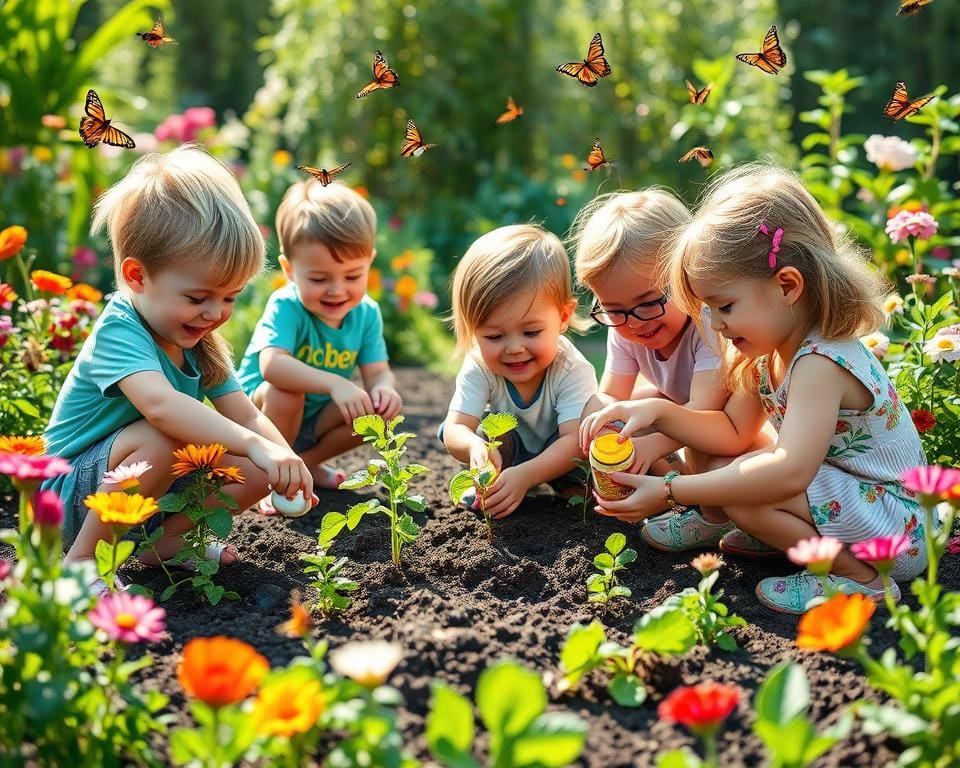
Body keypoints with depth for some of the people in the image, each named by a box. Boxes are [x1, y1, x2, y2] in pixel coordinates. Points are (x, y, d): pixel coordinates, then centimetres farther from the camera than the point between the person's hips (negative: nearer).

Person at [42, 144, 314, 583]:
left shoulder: (202, 343, 1)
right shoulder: (119, 332, -25)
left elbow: (248, 418, -3)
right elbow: (160, 403, -44)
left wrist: (285, 461, -23)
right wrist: (255, 444, -50)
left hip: (152, 488, 7)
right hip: (73, 493, -7)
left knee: (256, 470, -9)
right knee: (158, 440, -36)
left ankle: (164, 538, 3)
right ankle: (82, 559, -18)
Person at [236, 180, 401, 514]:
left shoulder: (366, 313, -9)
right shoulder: (285, 307, -26)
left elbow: (377, 372, -12)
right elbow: (272, 364, -44)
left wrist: (384, 389, -38)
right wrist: (335, 383, -57)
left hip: (315, 420, 5)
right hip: (260, 413, -5)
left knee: (381, 408, -16)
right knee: (285, 391, -36)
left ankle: (307, 462, 5)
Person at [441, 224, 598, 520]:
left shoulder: (573, 370, -33)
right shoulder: (479, 367, -25)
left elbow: (574, 439, -42)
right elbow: (455, 429, -33)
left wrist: (524, 475, -59)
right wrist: (474, 447, -59)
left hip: (557, 455, -2)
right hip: (507, 447, 2)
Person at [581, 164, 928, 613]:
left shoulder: (820, 363, -28)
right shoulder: (773, 352, 0)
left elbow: (790, 471, -41)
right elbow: (733, 432, 7)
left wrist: (671, 491, -39)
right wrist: (658, 412, -11)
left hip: (898, 530, -9)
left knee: (740, 488, -24)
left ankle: (858, 575, -11)